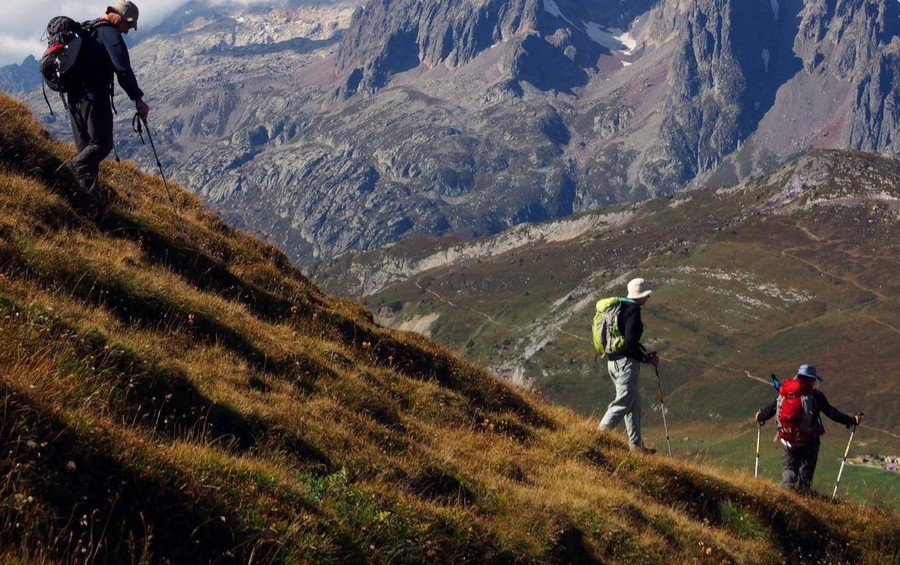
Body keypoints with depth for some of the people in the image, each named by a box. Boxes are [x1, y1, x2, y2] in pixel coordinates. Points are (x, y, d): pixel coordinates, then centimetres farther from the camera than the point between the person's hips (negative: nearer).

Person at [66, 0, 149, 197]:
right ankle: (78, 168, -31)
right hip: (95, 96, -9)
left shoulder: (85, 29, 19)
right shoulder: (111, 34, -9)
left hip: (74, 95, 9)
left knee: (85, 146, 11)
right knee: (102, 143, -9)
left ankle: (86, 188, 6)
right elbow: (123, 70, -17)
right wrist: (138, 99, -14)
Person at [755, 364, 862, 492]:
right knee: (806, 471, 8)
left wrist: (760, 417, 34)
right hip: (809, 442, -3)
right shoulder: (815, 395, -8)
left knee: (788, 468, 12)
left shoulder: (783, 393, 3)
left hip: (787, 441, 3)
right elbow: (831, 413, -10)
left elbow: (771, 409, 14)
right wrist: (852, 420, -4)